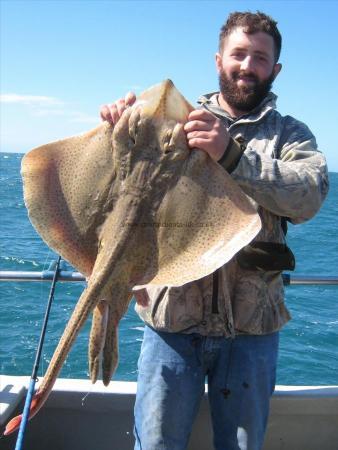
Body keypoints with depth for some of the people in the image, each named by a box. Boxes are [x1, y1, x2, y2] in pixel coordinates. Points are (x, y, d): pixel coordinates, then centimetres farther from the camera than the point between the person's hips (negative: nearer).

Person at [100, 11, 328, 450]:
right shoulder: (177, 120, 8)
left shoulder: (291, 134, 8)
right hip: (172, 317, 0)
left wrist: (233, 153, -24)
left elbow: (309, 196, -12)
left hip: (251, 325, 1)